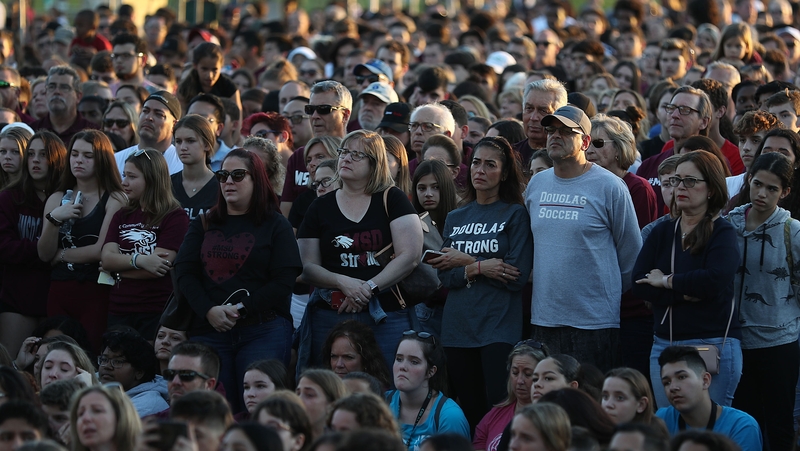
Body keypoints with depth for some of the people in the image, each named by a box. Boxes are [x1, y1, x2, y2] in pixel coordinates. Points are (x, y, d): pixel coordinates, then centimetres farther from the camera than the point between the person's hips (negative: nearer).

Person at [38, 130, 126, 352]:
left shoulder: (114, 199, -3)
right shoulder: (57, 199, 12)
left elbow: (103, 250, -11)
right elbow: (44, 255, 7)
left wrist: (61, 255, 2)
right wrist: (54, 219, -9)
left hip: (97, 292, -4)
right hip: (60, 291, 4)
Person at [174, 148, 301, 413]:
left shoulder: (276, 226, 6)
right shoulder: (204, 225, 17)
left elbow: (283, 281, -3)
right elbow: (184, 272, 7)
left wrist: (241, 309, -12)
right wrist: (209, 311, -10)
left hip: (264, 331, -3)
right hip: (209, 330, 3)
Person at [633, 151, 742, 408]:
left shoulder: (722, 233, -4)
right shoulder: (662, 232, 10)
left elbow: (715, 280, -22)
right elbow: (639, 285, -2)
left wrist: (666, 281, -10)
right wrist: (684, 293, -15)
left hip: (713, 345, -5)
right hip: (664, 345, 5)